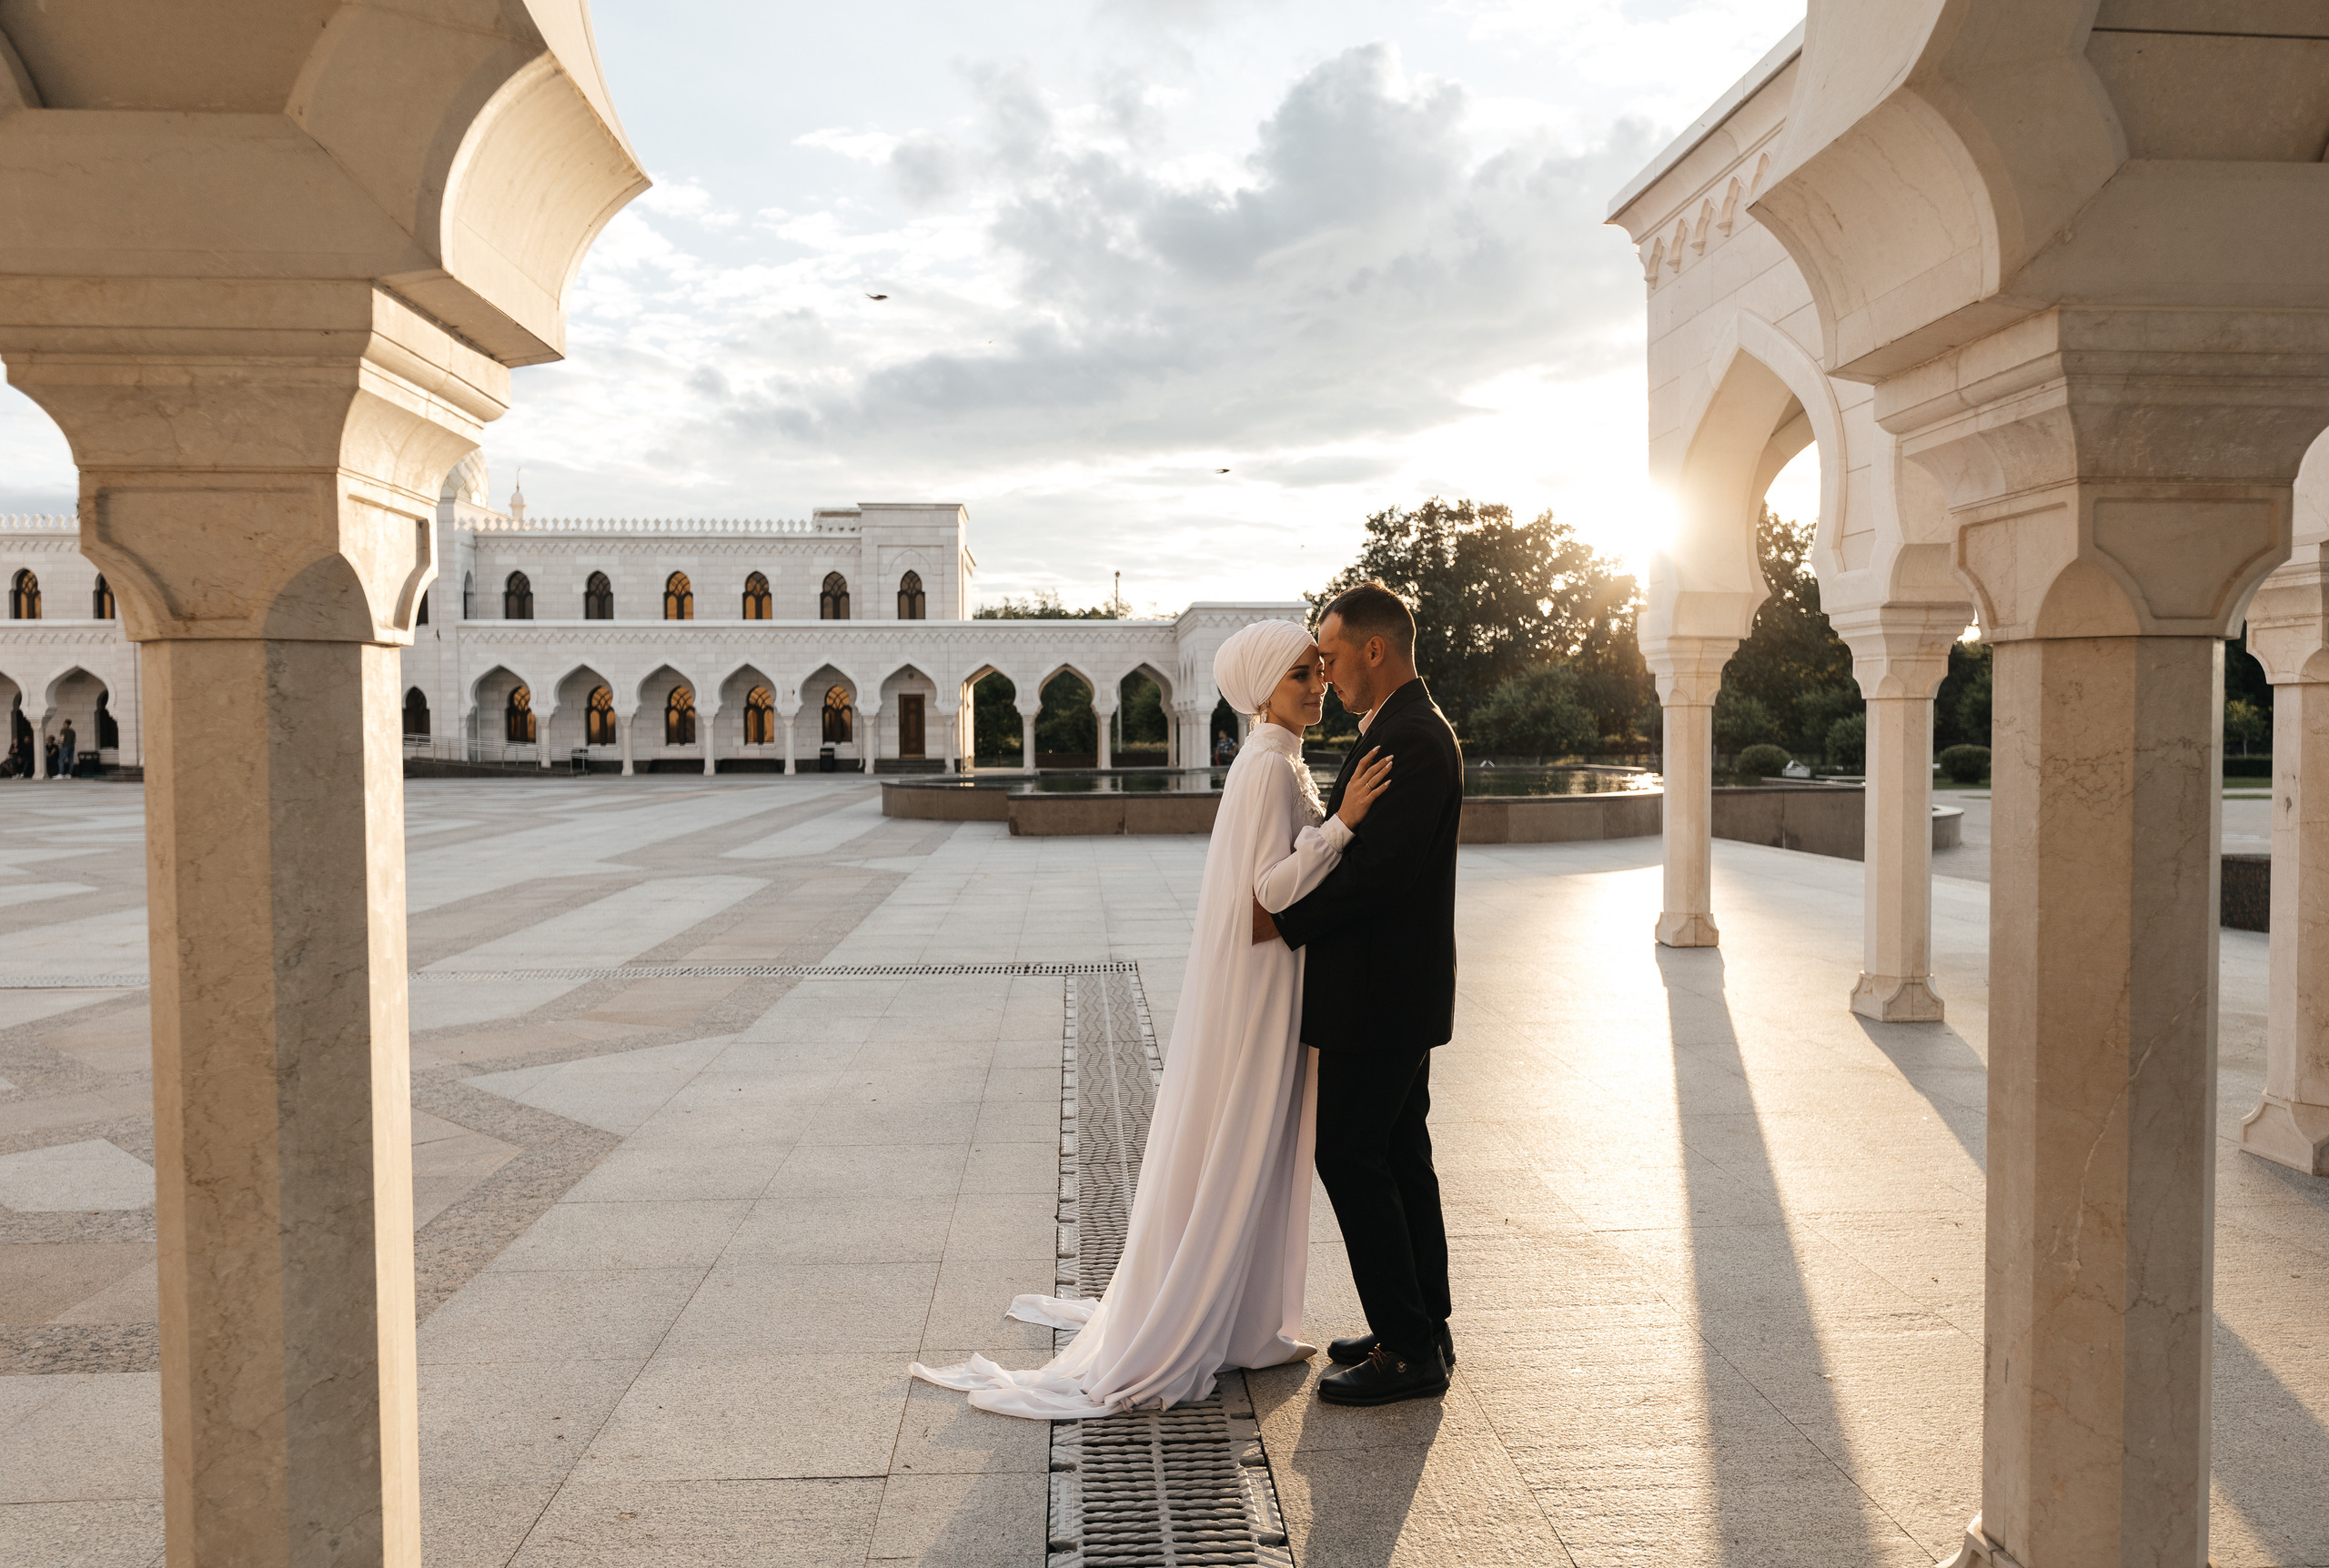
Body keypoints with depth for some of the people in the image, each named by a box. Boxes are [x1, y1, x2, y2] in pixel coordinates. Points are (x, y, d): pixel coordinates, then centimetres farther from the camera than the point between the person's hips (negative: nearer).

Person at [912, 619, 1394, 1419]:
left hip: (1269, 983, 10)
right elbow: (1273, 888, -23)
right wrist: (1342, 821, -28)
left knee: (1260, 1157, 16)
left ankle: (1244, 1326, 29)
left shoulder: (1281, 761, 13)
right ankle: (1156, 1348, 9)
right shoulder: (1268, 766, -17)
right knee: (1226, 1160, -2)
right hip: (1254, 989, -10)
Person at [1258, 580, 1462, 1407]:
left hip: (1380, 994, -11)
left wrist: (1285, 920, -18)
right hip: (1395, 990, 11)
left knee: (1350, 1157, -4)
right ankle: (1423, 1329, 26)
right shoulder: (1409, 730, 14)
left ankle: (1408, 1349, 5)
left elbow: (1381, 871, -26)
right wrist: (1293, 906, 10)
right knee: (1398, 1155, 16)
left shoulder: (1412, 740, -19)